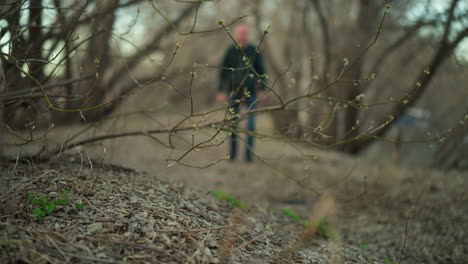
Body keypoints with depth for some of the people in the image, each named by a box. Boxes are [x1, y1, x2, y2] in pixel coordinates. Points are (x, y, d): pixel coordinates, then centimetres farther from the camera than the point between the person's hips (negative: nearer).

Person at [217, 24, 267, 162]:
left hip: (250, 92, -1)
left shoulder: (254, 51, 1)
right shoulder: (230, 51, 2)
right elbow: (223, 72, 3)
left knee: (251, 122, -6)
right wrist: (221, 91, -2)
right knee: (232, 122, 5)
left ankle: (249, 153, 0)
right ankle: (232, 153, 17)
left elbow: (261, 71, 6)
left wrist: (261, 90, -2)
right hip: (233, 91, 1)